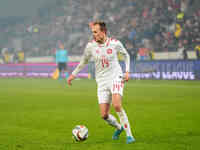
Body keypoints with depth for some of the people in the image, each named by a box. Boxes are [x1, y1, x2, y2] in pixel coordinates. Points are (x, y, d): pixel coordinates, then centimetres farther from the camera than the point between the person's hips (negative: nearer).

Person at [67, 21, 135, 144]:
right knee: (104, 115, -4)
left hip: (116, 78, -3)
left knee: (117, 106, -25)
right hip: (102, 82, 3)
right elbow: (84, 61, 15)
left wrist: (127, 71, 2)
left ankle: (129, 135, -13)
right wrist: (73, 74, 16)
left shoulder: (115, 43, -7)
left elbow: (126, 55, 12)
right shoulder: (91, 45, -2)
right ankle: (119, 127, 28)